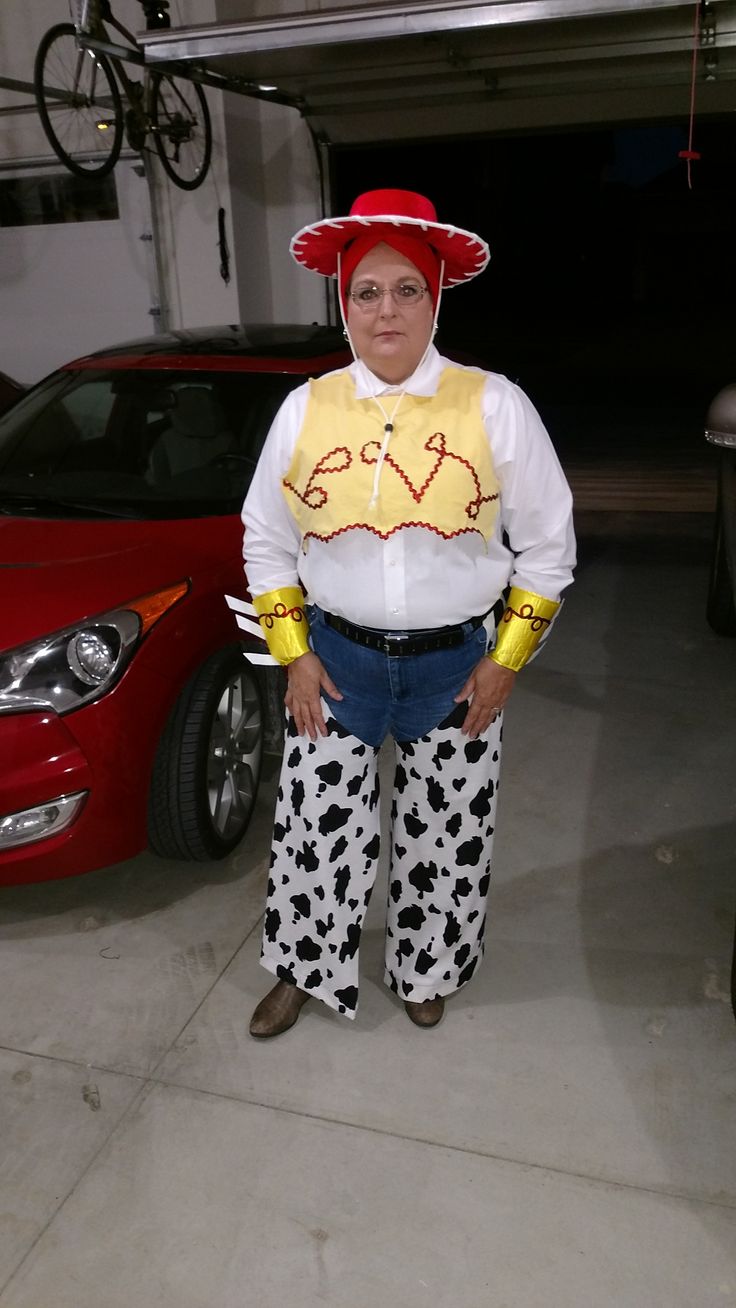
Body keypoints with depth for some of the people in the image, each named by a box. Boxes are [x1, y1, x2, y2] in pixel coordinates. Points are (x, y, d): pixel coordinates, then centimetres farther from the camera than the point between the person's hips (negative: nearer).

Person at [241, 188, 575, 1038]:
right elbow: (266, 542, 6)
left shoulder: (495, 407, -8)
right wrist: (294, 655, -1)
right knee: (316, 827, 9)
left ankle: (425, 971, 42)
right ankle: (304, 968, 37)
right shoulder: (304, 408, -3)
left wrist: (507, 658, -5)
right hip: (337, 660, 1)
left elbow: (547, 544, -1)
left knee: (444, 835, 14)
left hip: (457, 666, 0)